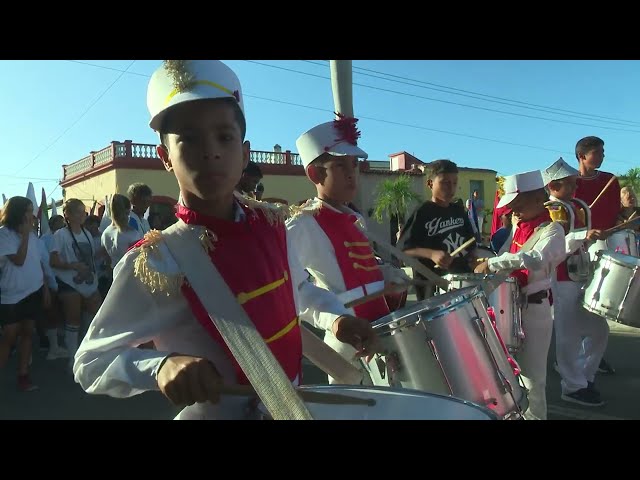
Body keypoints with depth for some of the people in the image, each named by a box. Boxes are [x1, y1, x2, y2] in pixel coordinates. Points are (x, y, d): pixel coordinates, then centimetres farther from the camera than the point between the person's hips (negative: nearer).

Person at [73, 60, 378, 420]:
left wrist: (336, 316, -8)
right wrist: (161, 366, -32)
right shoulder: (156, 264, -24)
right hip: (223, 413, -5)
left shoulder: (270, 223, -9)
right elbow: (90, 364, -14)